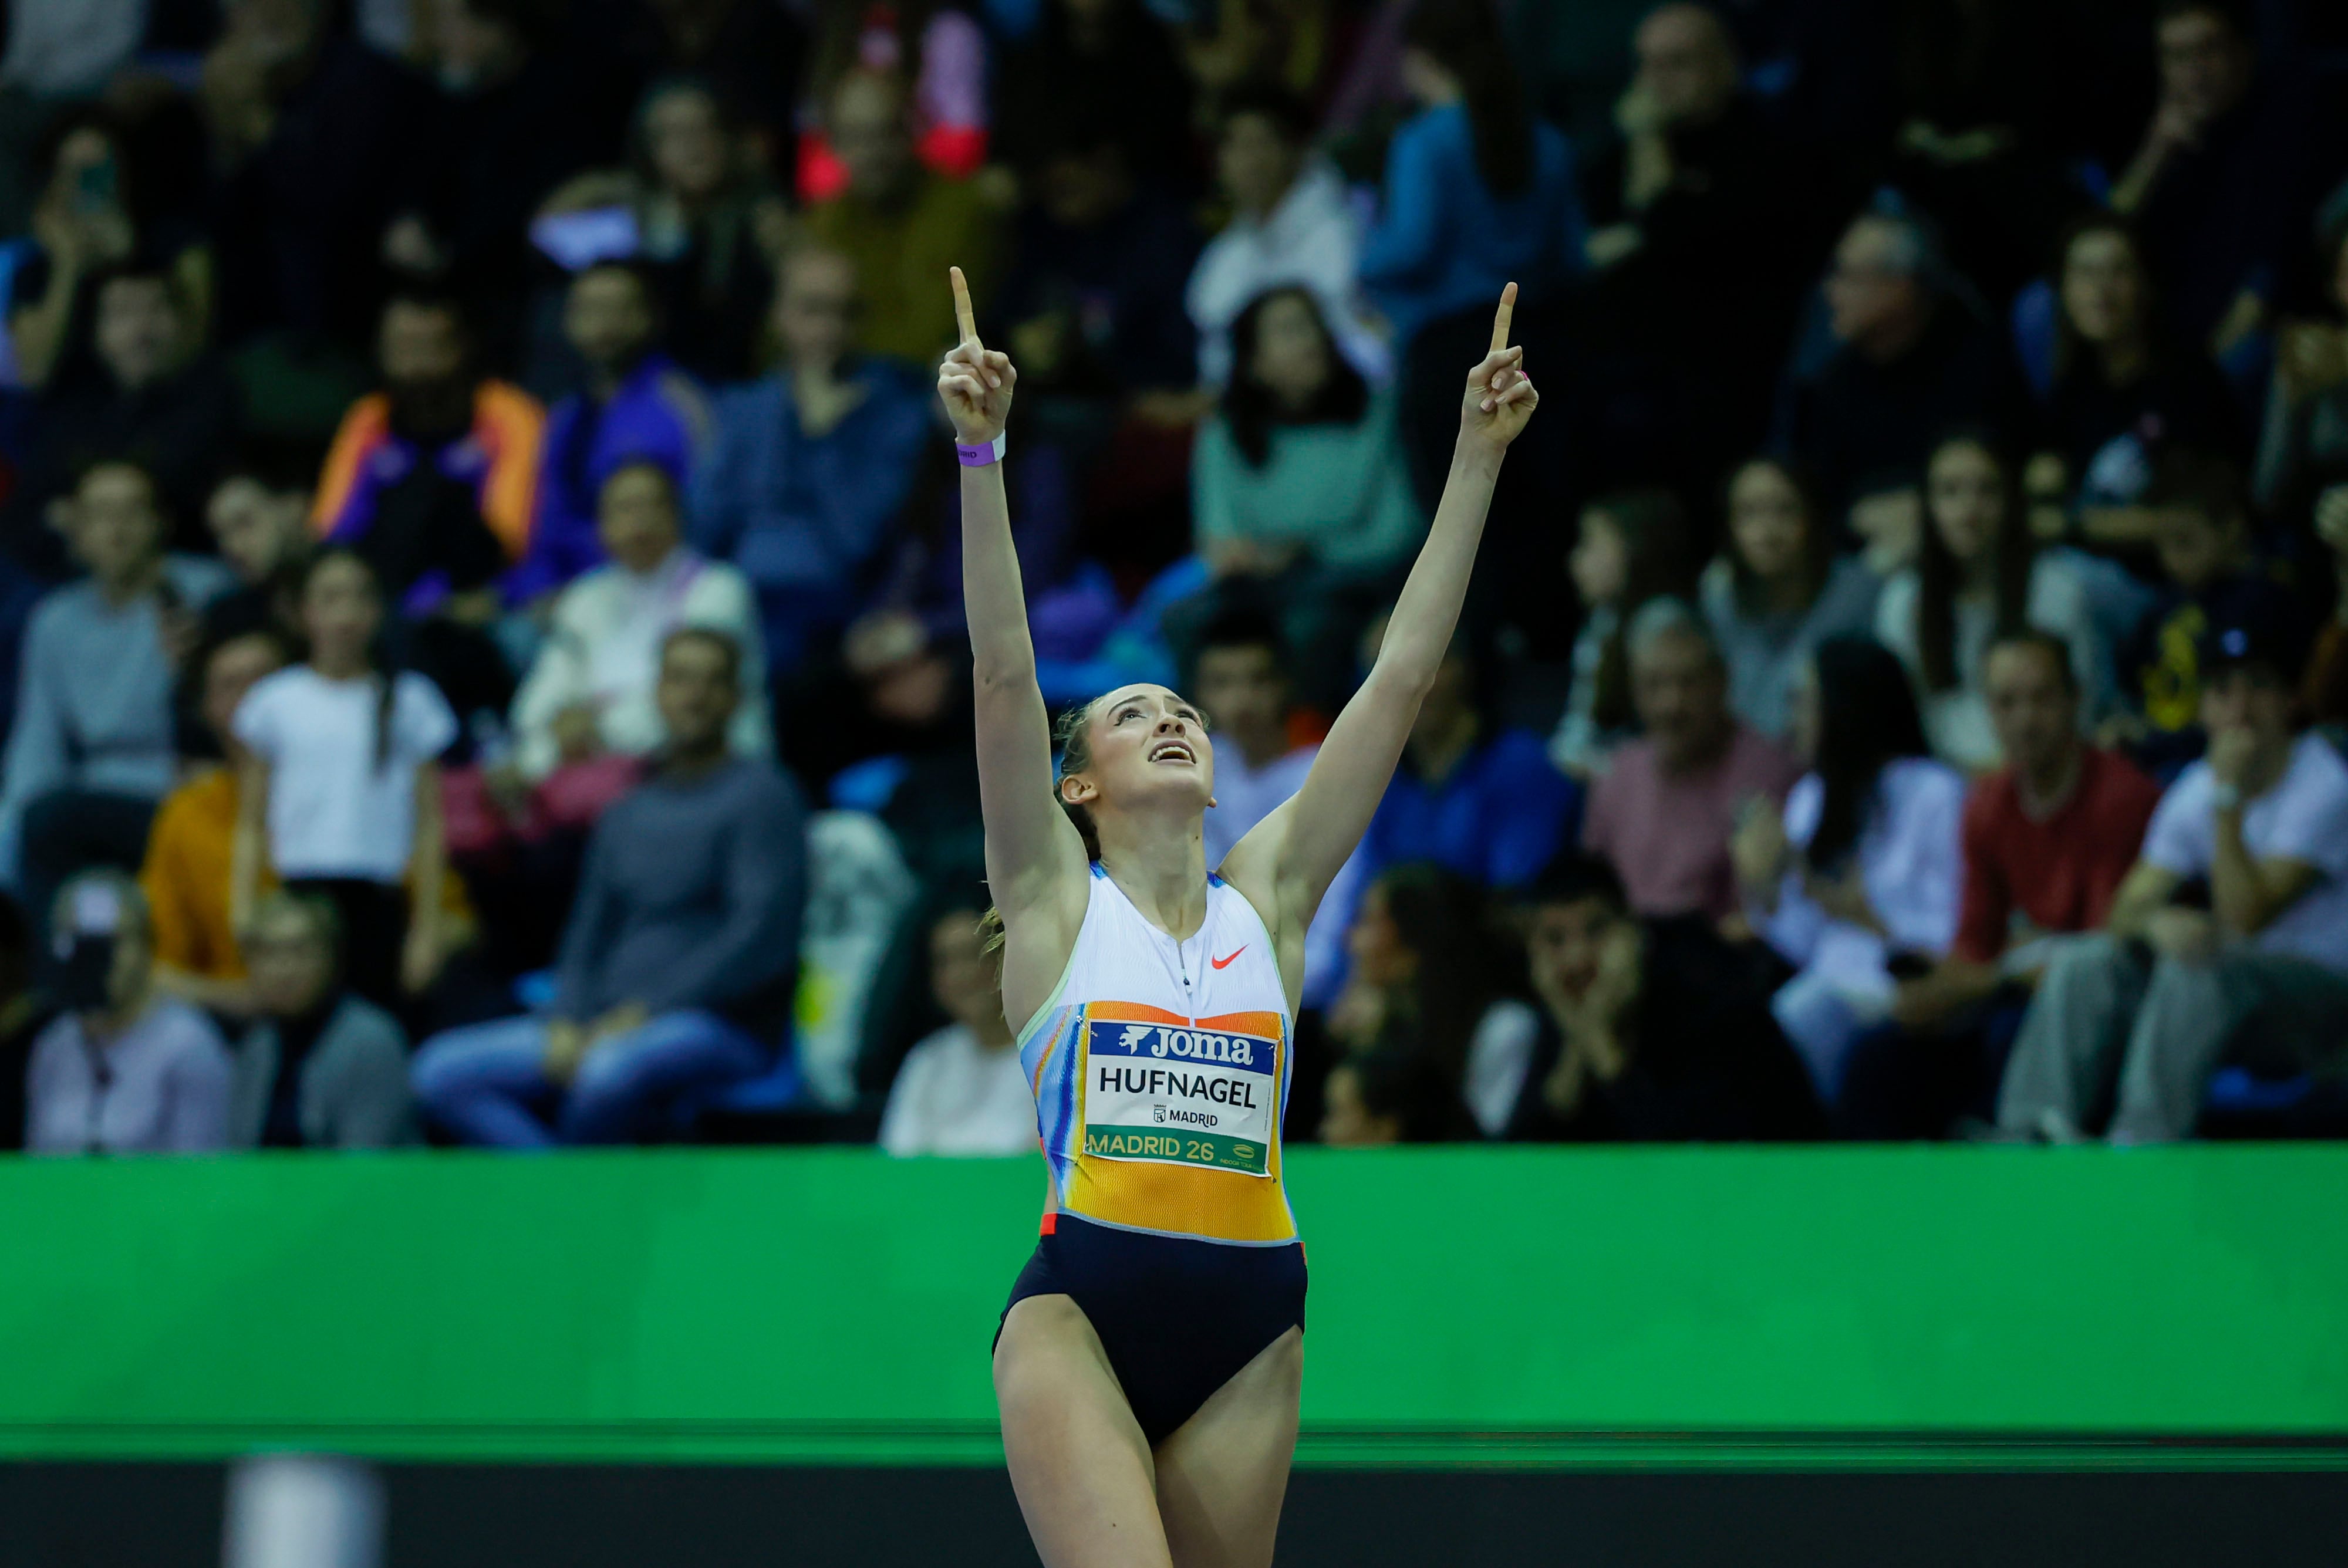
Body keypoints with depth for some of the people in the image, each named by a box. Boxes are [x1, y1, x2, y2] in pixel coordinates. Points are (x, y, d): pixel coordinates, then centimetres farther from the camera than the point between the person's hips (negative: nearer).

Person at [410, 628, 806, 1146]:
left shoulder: (760, 793, -2)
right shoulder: (627, 815, 18)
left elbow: (761, 934, -12)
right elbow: (590, 930, 18)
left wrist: (644, 1012, -16)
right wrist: (567, 1024, -4)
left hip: (719, 1025, -7)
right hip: (605, 1023, 7)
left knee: (610, 1070, -41)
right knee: (441, 1071, -9)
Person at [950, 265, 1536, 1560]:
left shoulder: (1268, 894, 12)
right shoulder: (1056, 902, 6)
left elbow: (1403, 676, 10)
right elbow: (1003, 671, -4)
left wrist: (1478, 460, 7)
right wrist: (980, 451, -13)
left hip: (1248, 1320, 4)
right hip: (1080, 1305, -4)